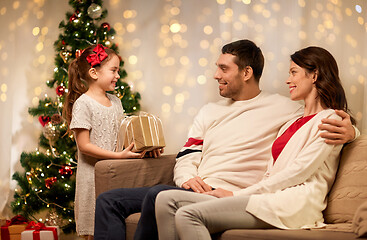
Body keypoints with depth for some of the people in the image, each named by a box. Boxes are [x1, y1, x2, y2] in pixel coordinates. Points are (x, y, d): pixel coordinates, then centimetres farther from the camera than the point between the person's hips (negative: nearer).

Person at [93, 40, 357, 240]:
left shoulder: (282, 108, 3)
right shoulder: (210, 112, 22)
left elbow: (334, 121, 3)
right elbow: (185, 159, 16)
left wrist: (347, 130, -22)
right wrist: (187, 179, -8)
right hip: (194, 191, 7)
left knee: (158, 195, -34)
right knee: (109, 200, -3)